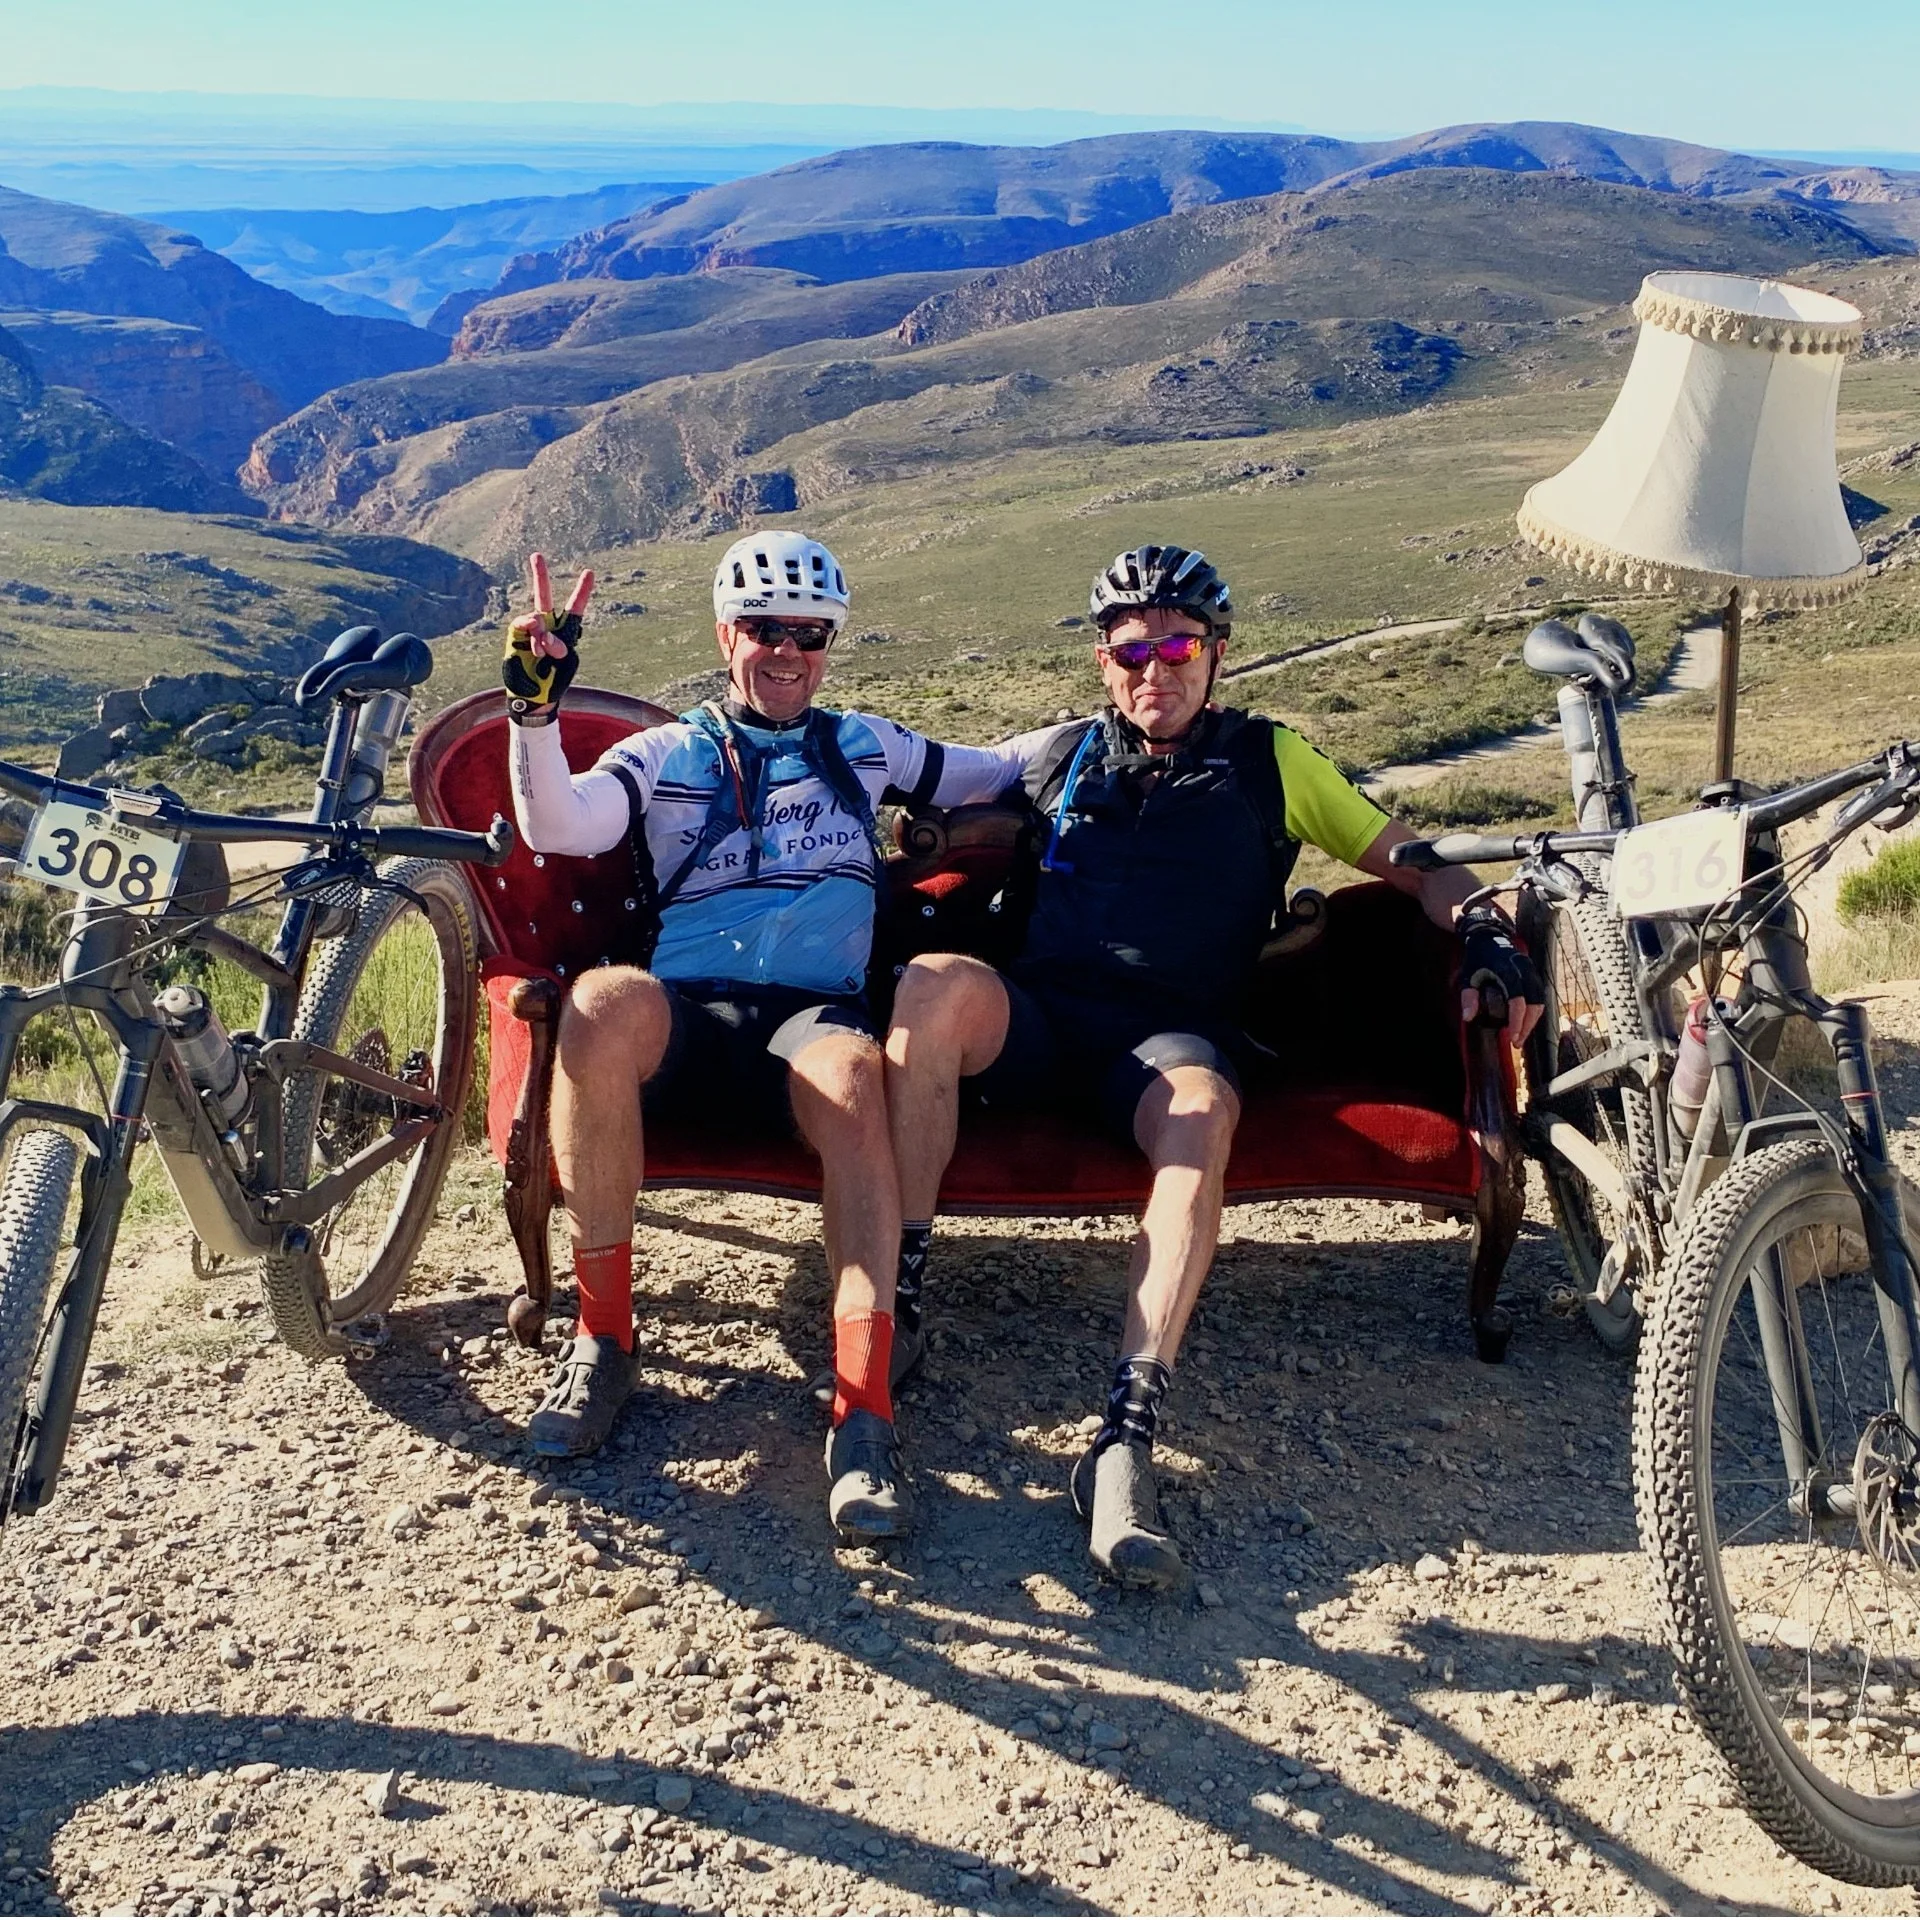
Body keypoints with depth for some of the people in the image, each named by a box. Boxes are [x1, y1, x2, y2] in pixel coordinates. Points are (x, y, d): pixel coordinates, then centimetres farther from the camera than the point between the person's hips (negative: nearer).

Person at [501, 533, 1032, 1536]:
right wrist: (536, 708, -14)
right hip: (686, 1015, 0)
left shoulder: (865, 747, 26)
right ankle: (602, 1334, -23)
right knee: (605, 998, -38)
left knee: (852, 1071, -39)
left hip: (814, 1014, 0)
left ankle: (863, 1413, -42)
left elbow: (1005, 773, 33)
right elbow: (555, 828, 1)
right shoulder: (665, 755, 19)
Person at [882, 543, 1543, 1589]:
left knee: (1201, 1110, -39)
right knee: (938, 983, -35)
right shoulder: (1051, 757, 21)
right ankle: (899, 1293, -30)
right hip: (1039, 1011, 1)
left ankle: (1128, 1430, -46)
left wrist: (1482, 927, -6)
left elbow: (1407, 859, 14)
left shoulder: (1269, 760, 17)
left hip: (1174, 1027, -1)